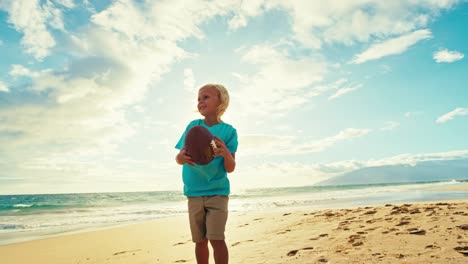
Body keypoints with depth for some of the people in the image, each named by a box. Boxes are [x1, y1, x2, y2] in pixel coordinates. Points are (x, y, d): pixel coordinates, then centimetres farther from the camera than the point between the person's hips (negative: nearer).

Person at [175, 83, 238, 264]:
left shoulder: (228, 131, -5)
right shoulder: (192, 126, 3)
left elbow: (231, 168, -8)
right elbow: (178, 158, 2)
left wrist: (226, 153, -30)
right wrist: (182, 157, -22)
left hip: (217, 191, -3)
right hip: (193, 193, 3)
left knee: (216, 238, -11)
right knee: (200, 241, 10)